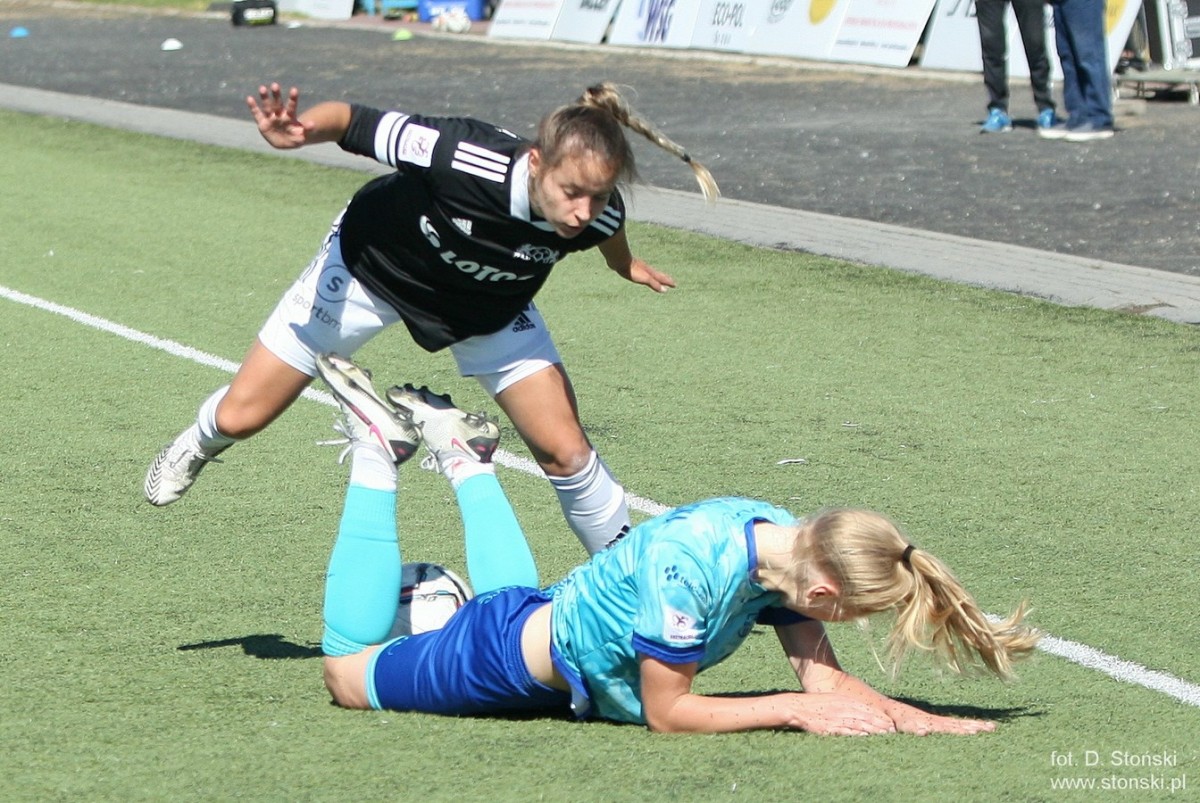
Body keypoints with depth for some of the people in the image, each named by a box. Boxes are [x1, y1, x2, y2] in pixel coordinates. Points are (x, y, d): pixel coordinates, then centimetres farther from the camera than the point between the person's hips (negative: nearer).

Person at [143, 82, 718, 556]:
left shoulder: (599, 215, -30)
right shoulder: (462, 157, -43)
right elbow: (351, 121, -30)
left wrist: (624, 263, 19)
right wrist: (297, 131, -50)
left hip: (491, 306, 2)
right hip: (370, 266, -2)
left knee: (564, 451, -9)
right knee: (240, 417, 5)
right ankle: (199, 446, 43)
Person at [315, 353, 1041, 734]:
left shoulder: (788, 544, -18)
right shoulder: (689, 568, -41)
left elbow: (823, 677, -16)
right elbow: (666, 712, -32)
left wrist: (911, 718, -32)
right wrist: (794, 710, -33)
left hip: (548, 620, 7)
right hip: (504, 664, -7)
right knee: (348, 669, 19)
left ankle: (462, 455, 39)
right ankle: (378, 452, 22)